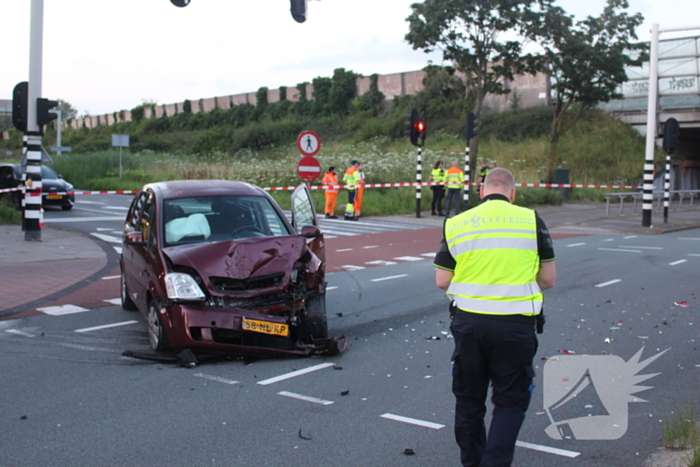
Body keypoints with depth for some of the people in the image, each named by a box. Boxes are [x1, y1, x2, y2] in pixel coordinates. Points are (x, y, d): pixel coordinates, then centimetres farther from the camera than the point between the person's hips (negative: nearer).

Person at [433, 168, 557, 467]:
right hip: (516, 325, -2)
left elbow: (442, 280, 3)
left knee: (468, 400, 17)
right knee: (510, 402, 10)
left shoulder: (456, 224, 2)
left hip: (468, 322, 2)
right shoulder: (531, 220, -2)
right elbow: (548, 278, 2)